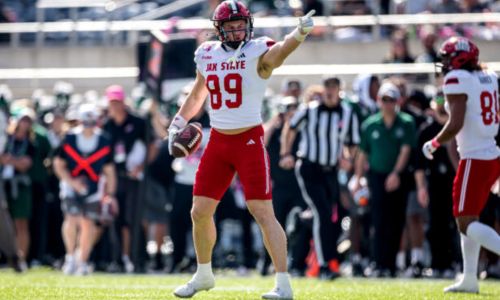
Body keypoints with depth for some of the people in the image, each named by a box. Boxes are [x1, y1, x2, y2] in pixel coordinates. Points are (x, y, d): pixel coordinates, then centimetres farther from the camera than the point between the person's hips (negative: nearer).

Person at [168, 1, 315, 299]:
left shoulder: (259, 54, -10)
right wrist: (178, 123, 19)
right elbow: (196, 96, 24)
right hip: (218, 141, 6)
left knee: (263, 212, -11)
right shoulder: (207, 55, 7)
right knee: (200, 212, 10)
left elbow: (280, 50, -35)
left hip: (250, 140, -6)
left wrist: (300, 33, -55)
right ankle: (204, 275, 31)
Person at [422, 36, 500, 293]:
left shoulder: (457, 81, -12)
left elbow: (455, 125, -19)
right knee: (467, 219, 17)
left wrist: (433, 144, -3)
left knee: (467, 223, -5)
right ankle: (469, 279, 19)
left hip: (475, 160, -9)